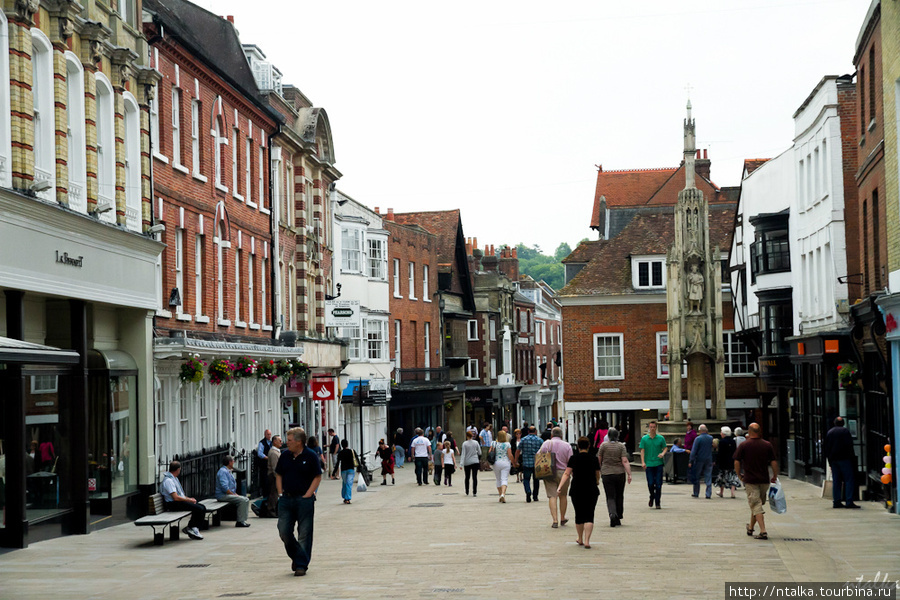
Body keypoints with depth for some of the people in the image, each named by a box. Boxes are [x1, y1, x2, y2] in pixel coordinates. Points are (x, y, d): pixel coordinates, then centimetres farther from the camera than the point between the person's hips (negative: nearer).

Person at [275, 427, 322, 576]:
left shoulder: (310, 456, -6)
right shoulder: (285, 456, 7)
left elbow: (317, 477, -2)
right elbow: (278, 475, 16)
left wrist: (307, 495, -9)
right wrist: (281, 493, 5)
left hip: (304, 500, -4)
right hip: (286, 499, 4)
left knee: (304, 534, 0)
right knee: (284, 531, 1)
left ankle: (301, 565, 7)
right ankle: (296, 556, 24)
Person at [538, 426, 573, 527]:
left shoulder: (547, 443, -2)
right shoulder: (567, 446, 1)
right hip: (563, 473, 1)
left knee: (552, 496, -3)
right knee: (562, 496, 16)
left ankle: (555, 520, -13)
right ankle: (562, 519, 29)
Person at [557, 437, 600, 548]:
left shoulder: (574, 459, -3)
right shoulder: (594, 459, 2)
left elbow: (567, 474, -12)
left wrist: (560, 486, -15)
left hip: (577, 491, 0)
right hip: (592, 491, 0)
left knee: (579, 515, 14)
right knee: (589, 515, -2)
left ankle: (580, 539, 28)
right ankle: (587, 541, -14)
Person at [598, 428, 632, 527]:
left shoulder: (603, 445, -3)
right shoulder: (621, 446, -3)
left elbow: (599, 460, 4)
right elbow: (625, 461, -10)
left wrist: (599, 471, 21)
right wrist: (629, 474, -10)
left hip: (607, 474, -1)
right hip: (620, 473, 1)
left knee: (610, 497, -2)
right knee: (619, 496, 15)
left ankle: (612, 514, -27)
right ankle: (618, 518, 21)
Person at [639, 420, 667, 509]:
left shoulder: (661, 438, 4)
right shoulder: (644, 439, 3)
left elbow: (665, 448, 10)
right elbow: (642, 451, 2)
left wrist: (662, 453, -13)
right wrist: (643, 462, -9)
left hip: (658, 463, 0)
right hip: (648, 464, 0)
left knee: (658, 484, -2)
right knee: (650, 484, -4)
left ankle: (657, 503, 7)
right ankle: (652, 497, 25)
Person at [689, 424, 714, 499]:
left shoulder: (698, 439, -11)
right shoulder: (711, 438, 1)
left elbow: (693, 451, -12)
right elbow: (713, 448, 12)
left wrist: (691, 461, -9)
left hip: (699, 460, -3)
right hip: (709, 460, 3)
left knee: (696, 477, 10)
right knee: (708, 477, 5)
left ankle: (696, 494, 15)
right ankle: (708, 494, -1)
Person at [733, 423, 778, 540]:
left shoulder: (743, 446, -5)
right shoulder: (767, 445, 1)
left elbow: (737, 462, -7)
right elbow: (774, 462, -1)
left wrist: (739, 475, 7)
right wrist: (775, 476, 12)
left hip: (750, 480, -3)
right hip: (764, 480, 3)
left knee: (756, 505, -3)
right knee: (758, 503, 18)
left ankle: (763, 531, -14)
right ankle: (751, 528, 32)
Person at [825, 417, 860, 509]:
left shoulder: (829, 432, 12)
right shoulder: (845, 431, -4)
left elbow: (826, 447, 13)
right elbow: (849, 446, -10)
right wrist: (851, 457, -4)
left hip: (833, 460, 5)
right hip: (844, 459, -5)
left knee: (836, 481, 8)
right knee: (849, 480, -5)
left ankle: (836, 501, 4)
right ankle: (849, 502, -13)